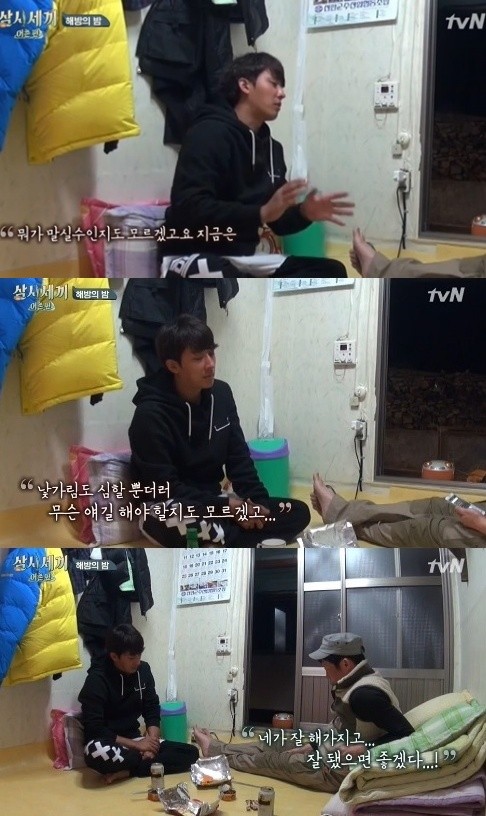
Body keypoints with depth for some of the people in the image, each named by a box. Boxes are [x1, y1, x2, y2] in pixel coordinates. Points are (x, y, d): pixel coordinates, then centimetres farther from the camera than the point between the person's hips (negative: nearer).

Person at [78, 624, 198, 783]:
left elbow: (152, 712, 4)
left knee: (191, 753, -12)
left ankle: (125, 771, -19)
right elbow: (94, 729, -21)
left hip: (134, 739, 6)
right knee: (96, 751, -43)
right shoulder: (97, 679, -17)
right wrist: (136, 745, -21)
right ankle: (146, 761, -15)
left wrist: (151, 742, -15)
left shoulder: (143, 670, 0)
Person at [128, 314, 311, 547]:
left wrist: (257, 502, -11)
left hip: (213, 504, 7)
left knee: (298, 512, -8)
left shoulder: (220, 394, 2)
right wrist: (225, 506, -22)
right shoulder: (151, 414, -18)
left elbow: (239, 458, 6)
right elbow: (164, 487, -19)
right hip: (170, 508, -7)